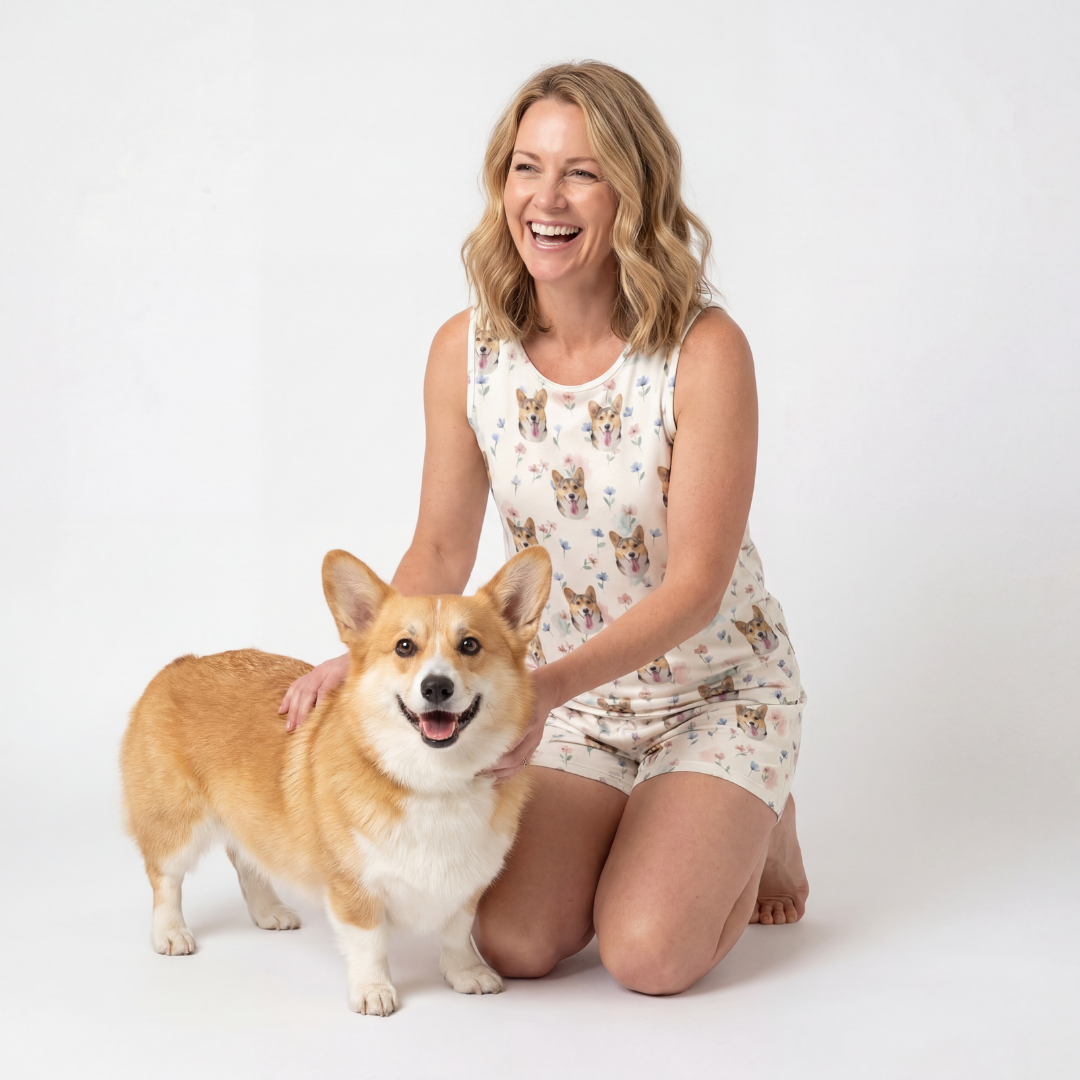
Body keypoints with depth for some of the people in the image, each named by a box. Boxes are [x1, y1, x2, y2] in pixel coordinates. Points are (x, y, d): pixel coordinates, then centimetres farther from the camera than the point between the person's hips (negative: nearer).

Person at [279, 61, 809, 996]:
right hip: (564, 690, 4)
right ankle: (630, 833, 20)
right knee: (514, 943, -13)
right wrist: (363, 656, -17)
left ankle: (758, 827, 16)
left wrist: (549, 684, -35)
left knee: (649, 955, -18)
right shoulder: (467, 350, -9)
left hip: (716, 690, -3)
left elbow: (696, 586, -23)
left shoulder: (705, 349, -22)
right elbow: (442, 552, 0)